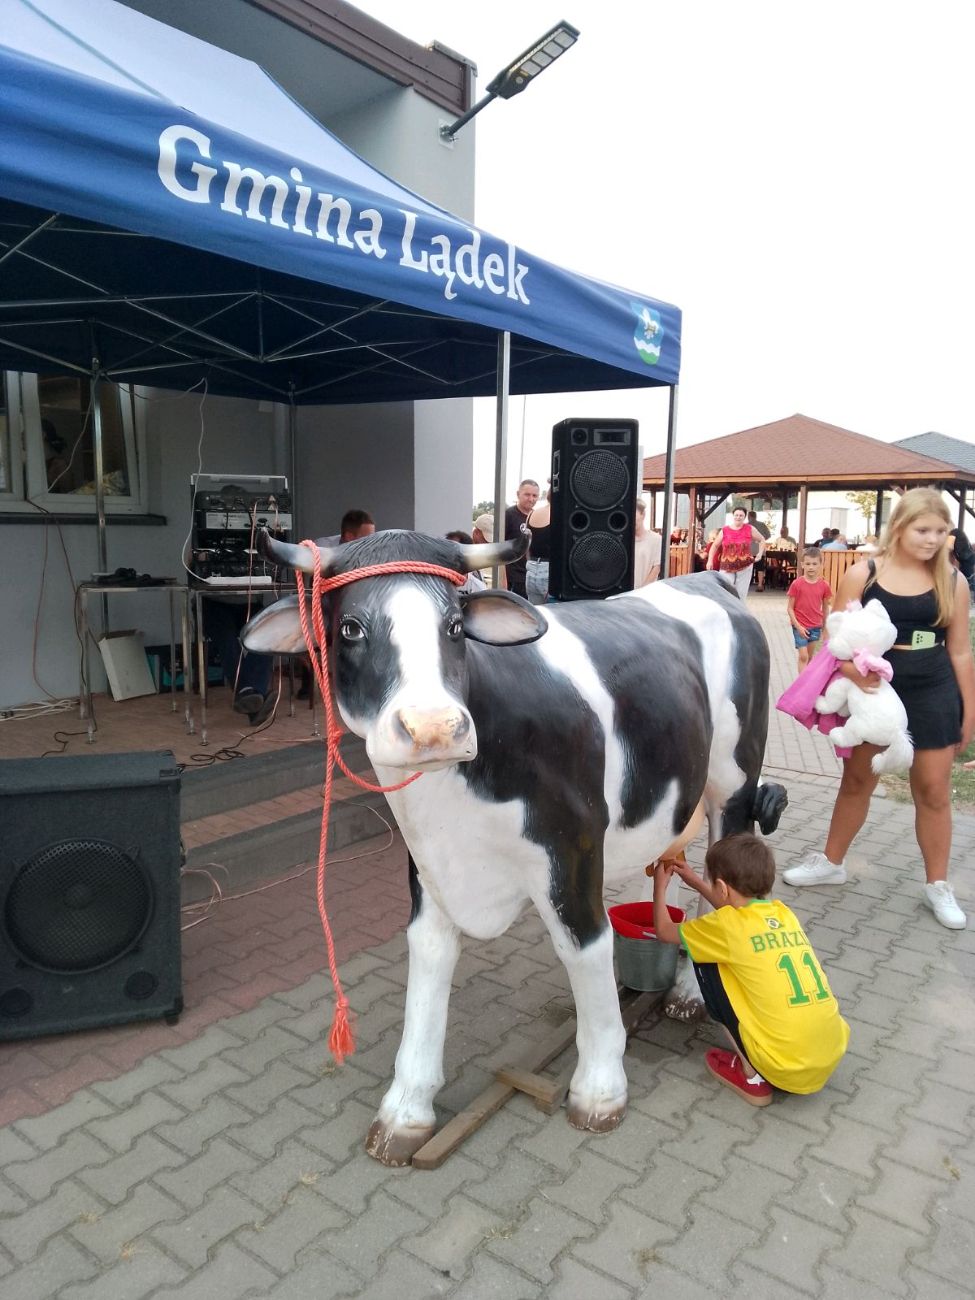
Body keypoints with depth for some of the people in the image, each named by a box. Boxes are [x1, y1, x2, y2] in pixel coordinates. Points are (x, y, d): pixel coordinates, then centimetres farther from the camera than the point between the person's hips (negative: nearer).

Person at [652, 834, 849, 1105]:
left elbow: (664, 931, 10)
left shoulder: (727, 926, -8)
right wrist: (696, 882, 38)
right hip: (834, 1056, 7)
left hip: (785, 1068, -7)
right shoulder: (782, 912, 9)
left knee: (706, 962, 7)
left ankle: (752, 1077, 9)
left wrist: (660, 885, 26)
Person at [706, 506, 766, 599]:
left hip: (745, 567, 1)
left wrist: (760, 553, 2)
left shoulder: (750, 529, 1)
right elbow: (715, 546, 9)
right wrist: (710, 561, 0)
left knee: (741, 593, 7)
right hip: (727, 567, -1)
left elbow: (762, 540, 16)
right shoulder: (725, 530, 0)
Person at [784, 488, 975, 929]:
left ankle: (937, 885, 24)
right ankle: (832, 862, 30)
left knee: (933, 789, 8)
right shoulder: (863, 574, -6)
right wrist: (852, 668, -29)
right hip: (873, 691, -1)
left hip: (933, 695, 1)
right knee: (856, 780, 13)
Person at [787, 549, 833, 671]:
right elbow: (790, 608, -7)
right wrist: (798, 626, -14)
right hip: (800, 626, -3)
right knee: (803, 656, -6)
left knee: (810, 657, 14)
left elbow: (825, 607, 7)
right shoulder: (797, 584, -11)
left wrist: (825, 627, 11)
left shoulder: (824, 585, -3)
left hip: (816, 627, 3)